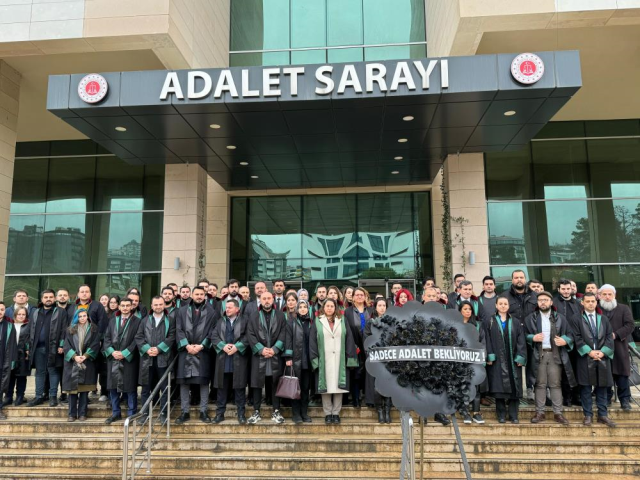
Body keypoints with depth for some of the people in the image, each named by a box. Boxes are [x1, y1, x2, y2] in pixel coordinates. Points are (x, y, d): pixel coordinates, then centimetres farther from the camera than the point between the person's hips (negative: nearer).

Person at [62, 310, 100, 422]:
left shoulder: (94, 329, 6)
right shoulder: (70, 330, 9)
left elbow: (95, 345, -1)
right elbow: (67, 345, 2)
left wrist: (85, 356, -13)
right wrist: (74, 356, -12)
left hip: (87, 363, -1)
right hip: (72, 363, 1)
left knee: (84, 390, 0)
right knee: (72, 388, 0)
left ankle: (82, 414, 5)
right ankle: (72, 414, 7)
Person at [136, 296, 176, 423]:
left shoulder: (170, 320, 6)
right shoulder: (145, 320, 14)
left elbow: (172, 337, -4)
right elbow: (138, 337, 6)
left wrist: (158, 349, -13)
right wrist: (147, 349, -10)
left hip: (163, 358, -2)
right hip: (147, 358, 2)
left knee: (164, 388, 1)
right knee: (146, 388, 6)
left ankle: (163, 413, 9)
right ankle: (145, 413, 16)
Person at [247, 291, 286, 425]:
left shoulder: (280, 315, 7)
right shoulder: (253, 316, 7)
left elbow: (283, 334, 0)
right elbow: (250, 335, 0)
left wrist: (274, 349, -11)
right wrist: (261, 349, -11)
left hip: (275, 354, 0)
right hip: (258, 354, 0)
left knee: (275, 383, 4)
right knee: (257, 383, 2)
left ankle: (276, 412, 12)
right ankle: (256, 412, 11)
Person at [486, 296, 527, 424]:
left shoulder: (516, 322, 10)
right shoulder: (490, 322, 7)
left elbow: (521, 340, 4)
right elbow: (487, 340, 0)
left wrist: (520, 357, -7)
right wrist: (489, 357, -10)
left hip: (512, 360, 1)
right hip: (497, 360, -1)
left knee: (514, 387, 1)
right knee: (499, 387, -2)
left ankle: (513, 415, 8)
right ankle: (501, 415, 6)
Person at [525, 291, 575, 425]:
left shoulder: (560, 318, 7)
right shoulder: (530, 318, 6)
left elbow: (570, 334, 8)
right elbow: (524, 335, 7)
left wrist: (565, 340, -12)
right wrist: (532, 338, -12)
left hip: (556, 355, 0)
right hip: (538, 355, 0)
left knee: (556, 384, 2)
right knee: (540, 384, 3)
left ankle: (558, 413, 9)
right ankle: (540, 412, 9)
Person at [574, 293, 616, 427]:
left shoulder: (604, 319, 13)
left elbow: (609, 337, 6)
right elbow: (577, 338, -4)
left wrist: (603, 352, -8)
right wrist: (589, 351, -14)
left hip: (603, 357, 3)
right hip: (585, 357, -3)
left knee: (602, 387, 7)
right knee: (586, 388, 0)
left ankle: (602, 415, 15)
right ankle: (588, 415, 8)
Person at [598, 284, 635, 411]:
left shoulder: (624, 309, 6)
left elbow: (630, 325, -5)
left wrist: (616, 335, -15)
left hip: (619, 349, -1)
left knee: (621, 375, 1)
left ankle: (625, 399, 11)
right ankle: (606, 398, 18)